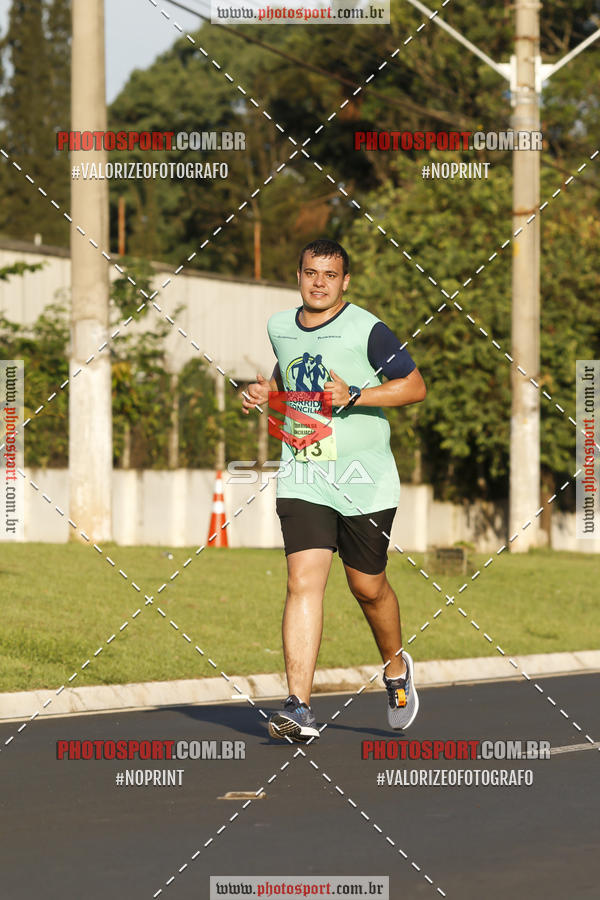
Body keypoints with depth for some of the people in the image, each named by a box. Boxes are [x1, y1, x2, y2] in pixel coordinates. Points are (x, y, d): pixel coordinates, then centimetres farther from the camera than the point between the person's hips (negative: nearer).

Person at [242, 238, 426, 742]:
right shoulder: (280, 327, 8)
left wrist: (355, 395, -17)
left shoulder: (367, 331, -8)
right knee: (304, 582, -13)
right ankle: (299, 710, -19)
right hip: (302, 477, 3)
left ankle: (395, 666, 40)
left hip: (364, 479, -3)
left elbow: (416, 386, -5)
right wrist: (267, 390, 7)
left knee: (368, 587, 8)